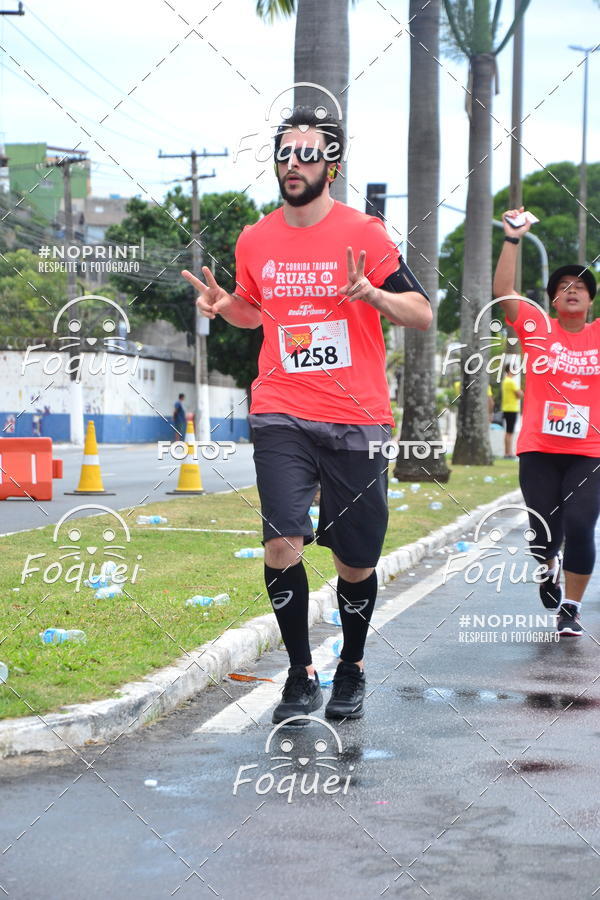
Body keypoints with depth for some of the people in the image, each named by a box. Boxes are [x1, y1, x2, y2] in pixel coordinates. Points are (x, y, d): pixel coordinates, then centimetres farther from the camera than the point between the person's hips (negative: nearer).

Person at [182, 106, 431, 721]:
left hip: (356, 419, -2)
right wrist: (225, 306, 3)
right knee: (282, 543, -15)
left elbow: (422, 314, -6)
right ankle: (300, 675, 2)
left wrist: (373, 294, -25)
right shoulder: (254, 241, 7)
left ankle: (351, 670, 32)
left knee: (355, 562, 7)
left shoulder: (363, 233, -5)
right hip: (281, 415, 2)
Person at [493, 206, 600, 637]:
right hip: (539, 449, 0)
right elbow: (503, 291, -7)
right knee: (544, 531, 3)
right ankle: (549, 566, 40)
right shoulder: (537, 328, 2)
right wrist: (512, 241, -14)